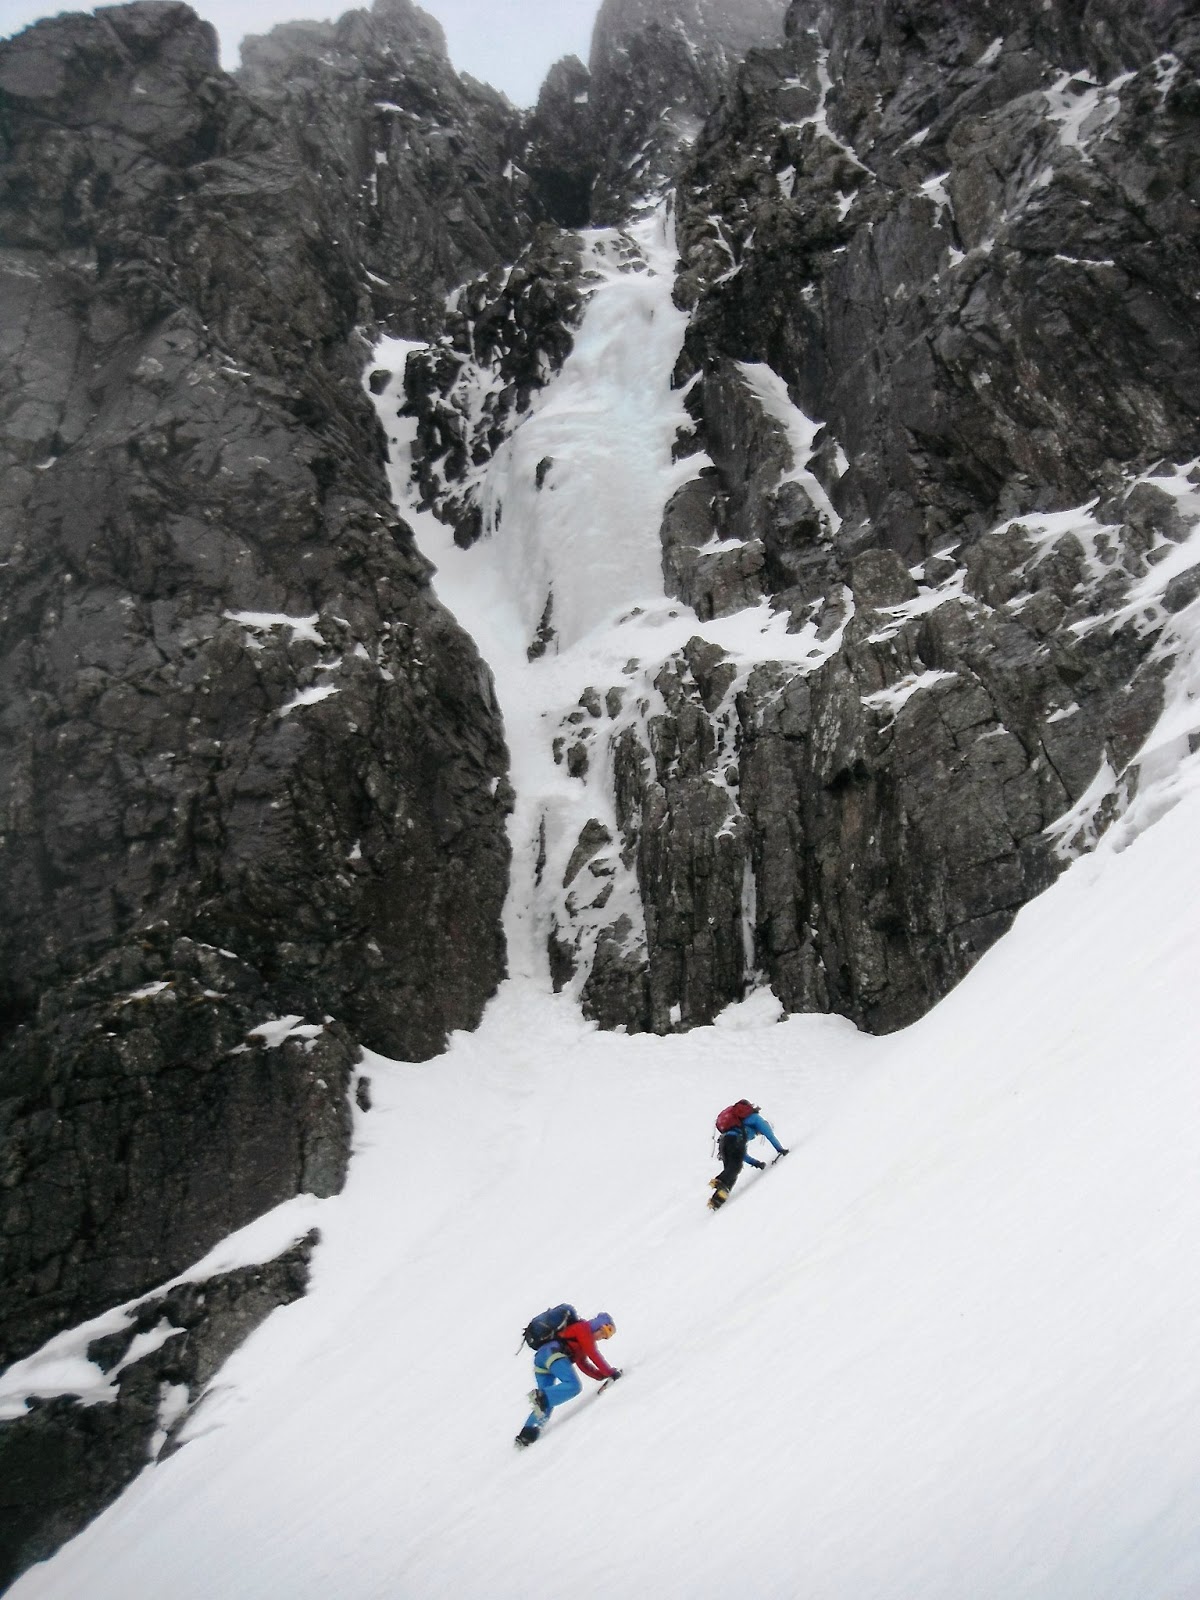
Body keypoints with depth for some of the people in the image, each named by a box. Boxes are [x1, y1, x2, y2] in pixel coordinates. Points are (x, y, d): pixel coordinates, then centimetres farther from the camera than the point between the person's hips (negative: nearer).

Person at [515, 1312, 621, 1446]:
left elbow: (583, 1364, 30)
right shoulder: (584, 1328, 8)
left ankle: (526, 1435, -4)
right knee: (574, 1386, -23)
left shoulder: (581, 1344, 36)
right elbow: (593, 1355, -2)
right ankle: (541, 1397, -34)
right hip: (553, 1352, -10)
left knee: (547, 1403, 7)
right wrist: (611, 1372, 3)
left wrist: (602, 1376, 19)